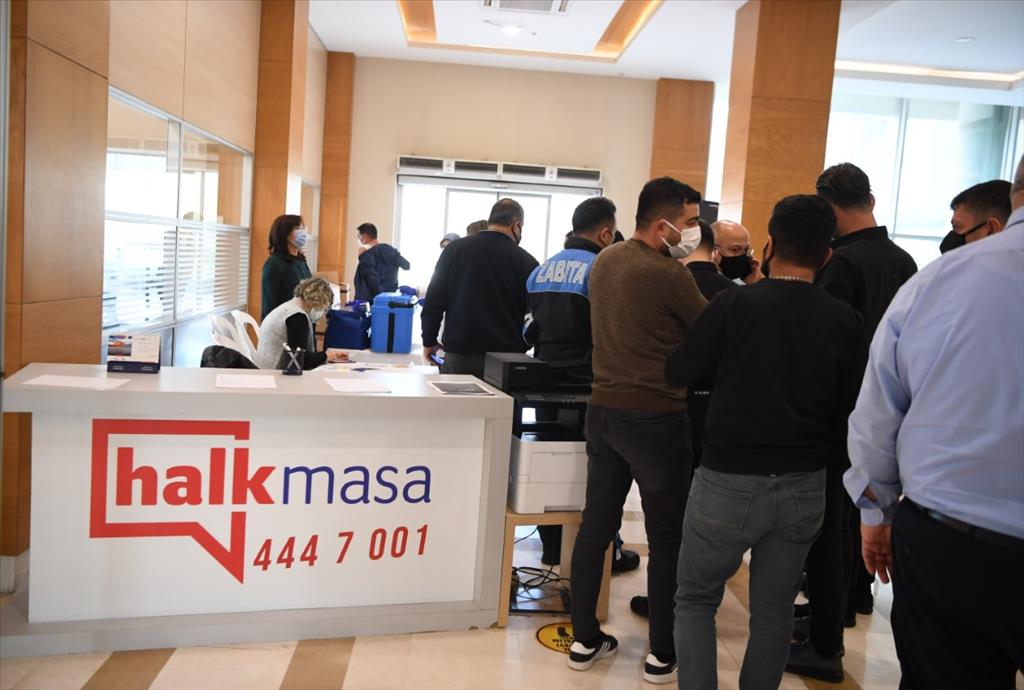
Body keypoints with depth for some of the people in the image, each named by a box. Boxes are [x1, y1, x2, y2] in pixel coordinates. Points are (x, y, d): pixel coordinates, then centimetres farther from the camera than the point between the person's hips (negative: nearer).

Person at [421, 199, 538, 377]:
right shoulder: (526, 262, -3)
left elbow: (434, 300, 4)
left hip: (458, 356, 2)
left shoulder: (455, 249, 2)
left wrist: (429, 341, 14)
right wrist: (519, 347, 19)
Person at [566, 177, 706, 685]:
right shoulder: (670, 274, -16)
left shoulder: (604, 261, 7)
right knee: (667, 537, 6)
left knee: (596, 524, 13)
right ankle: (663, 654, 18)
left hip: (603, 409, 7)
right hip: (656, 416, -7)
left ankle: (585, 639, 23)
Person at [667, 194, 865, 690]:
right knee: (774, 610, 17)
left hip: (729, 481, -3)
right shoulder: (846, 322, -4)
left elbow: (677, 373, -4)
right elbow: (845, 410, 3)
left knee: (696, 599, 14)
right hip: (805, 487, 4)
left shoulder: (735, 304, -13)